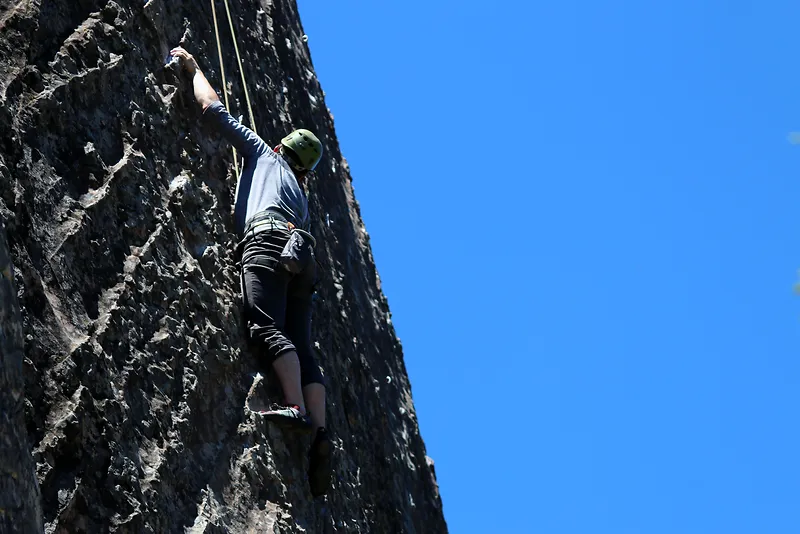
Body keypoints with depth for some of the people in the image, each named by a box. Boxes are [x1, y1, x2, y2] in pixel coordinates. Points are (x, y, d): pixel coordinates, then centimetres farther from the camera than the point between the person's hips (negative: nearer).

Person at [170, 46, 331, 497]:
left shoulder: (263, 153, 24)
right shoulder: (301, 195, 39)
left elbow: (213, 107, 23)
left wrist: (194, 67, 34)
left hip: (268, 241, -6)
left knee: (268, 328, -21)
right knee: (300, 344, -5)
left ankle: (296, 406, -39)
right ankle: (320, 433, -19)